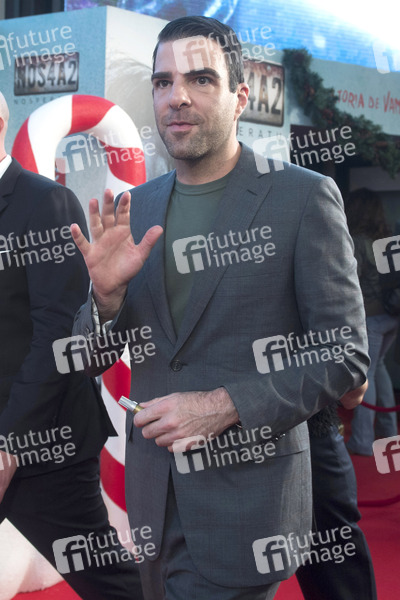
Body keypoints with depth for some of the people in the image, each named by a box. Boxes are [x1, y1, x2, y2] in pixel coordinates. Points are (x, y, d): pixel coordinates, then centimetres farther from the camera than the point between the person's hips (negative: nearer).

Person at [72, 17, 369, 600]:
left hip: (247, 501, -5)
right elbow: (92, 360, 8)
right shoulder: (134, 209, 5)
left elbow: (345, 355, -10)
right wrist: (107, 292, -13)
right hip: (153, 499, 5)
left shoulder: (304, 197, -9)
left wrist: (224, 405, -20)